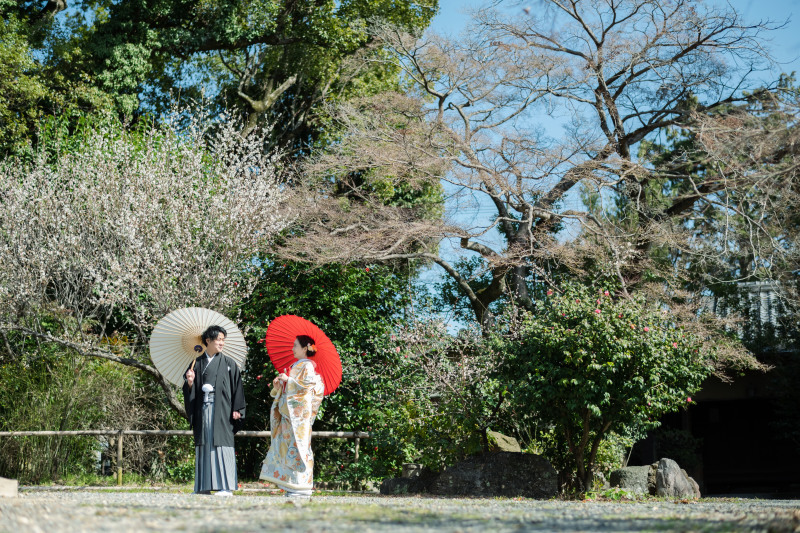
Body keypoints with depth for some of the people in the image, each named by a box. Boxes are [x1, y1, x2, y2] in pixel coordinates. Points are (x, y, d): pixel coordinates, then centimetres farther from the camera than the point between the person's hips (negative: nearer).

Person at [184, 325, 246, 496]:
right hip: (202, 410, 3)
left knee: (221, 444, -8)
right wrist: (190, 382, -10)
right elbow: (190, 390, 13)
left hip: (221, 410, -3)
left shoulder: (228, 363, 5)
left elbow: (237, 387, 2)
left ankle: (226, 486, -7)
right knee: (204, 444, 5)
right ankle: (204, 486, 10)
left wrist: (236, 410, -6)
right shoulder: (198, 363, 12)